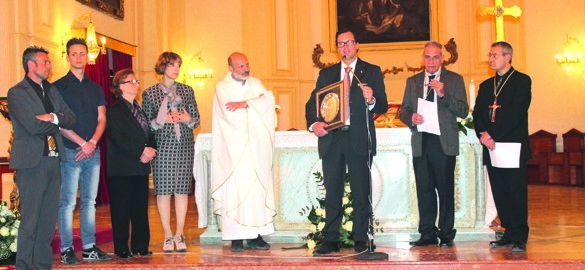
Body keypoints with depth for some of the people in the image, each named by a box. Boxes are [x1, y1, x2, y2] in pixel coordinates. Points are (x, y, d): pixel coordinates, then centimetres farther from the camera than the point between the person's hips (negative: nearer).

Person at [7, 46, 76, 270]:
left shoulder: (51, 91, 17)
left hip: (53, 159, 7)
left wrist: (53, 117, -11)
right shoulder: (17, 92, -5)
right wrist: (59, 121, -3)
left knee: (48, 218, 10)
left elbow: (72, 120, 8)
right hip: (32, 161, -7)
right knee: (30, 219, -4)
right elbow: (32, 126, -18)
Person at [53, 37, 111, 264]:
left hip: (92, 151, 5)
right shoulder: (59, 87, 0)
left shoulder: (95, 88, 15)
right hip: (70, 152, -5)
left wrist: (93, 142, -7)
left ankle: (89, 247, 12)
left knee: (89, 200, 7)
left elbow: (101, 119, 10)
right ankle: (66, 250, 1)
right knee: (68, 201, -4)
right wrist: (82, 143, -13)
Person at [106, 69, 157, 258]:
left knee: (141, 209, 9)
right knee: (121, 210, -1)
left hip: (141, 167, 7)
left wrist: (151, 150, -5)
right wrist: (141, 152, -18)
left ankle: (140, 246, 16)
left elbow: (149, 134, 15)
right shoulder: (114, 111, -6)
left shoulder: (139, 109, 17)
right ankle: (121, 249, 7)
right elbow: (118, 139, -16)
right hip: (122, 169, -7)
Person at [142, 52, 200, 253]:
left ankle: (179, 234, 10)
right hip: (162, 145, -2)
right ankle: (168, 235, 7)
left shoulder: (187, 91, 12)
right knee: (163, 189, -3)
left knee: (182, 189, 2)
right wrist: (160, 120, -13)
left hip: (184, 145, 2)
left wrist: (188, 119, -7)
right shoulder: (150, 93, 4)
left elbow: (196, 121, 14)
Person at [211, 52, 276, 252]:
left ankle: (255, 235, 2)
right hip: (233, 149, -4)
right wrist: (256, 106, -1)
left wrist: (245, 104, -14)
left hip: (256, 148, 4)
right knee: (234, 189, -7)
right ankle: (236, 237, -4)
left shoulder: (256, 84, 15)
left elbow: (269, 99, -2)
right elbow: (230, 114, -13)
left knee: (258, 189, 0)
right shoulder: (222, 87, 2)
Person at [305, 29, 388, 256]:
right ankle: (330, 240, 9)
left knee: (360, 192, 1)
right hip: (331, 138, 3)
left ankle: (360, 239, 9)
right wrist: (314, 123, -8)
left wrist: (371, 100, -21)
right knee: (332, 192, 4)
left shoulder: (372, 72, 8)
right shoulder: (326, 74, 16)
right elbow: (312, 103, 11)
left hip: (359, 139, -2)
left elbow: (383, 107, 1)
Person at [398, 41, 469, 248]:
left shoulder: (454, 80, 6)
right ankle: (427, 234, 12)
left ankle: (446, 234, 8)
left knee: (445, 189, -1)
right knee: (424, 189, 4)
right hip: (420, 142, 3)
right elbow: (403, 111, 15)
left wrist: (443, 95, -14)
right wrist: (411, 119, -8)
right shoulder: (413, 81, 15)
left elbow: (464, 111, -2)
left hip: (444, 142, -3)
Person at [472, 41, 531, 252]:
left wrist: (492, 134, -15)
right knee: (500, 193, 6)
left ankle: (520, 238, -1)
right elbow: (477, 114, 11)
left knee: (517, 192, -5)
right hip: (492, 147, 6)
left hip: (513, 145, -6)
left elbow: (516, 113, -12)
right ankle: (509, 234, 13)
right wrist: (483, 134, -7)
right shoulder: (485, 85, 19)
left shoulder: (522, 81, 0)